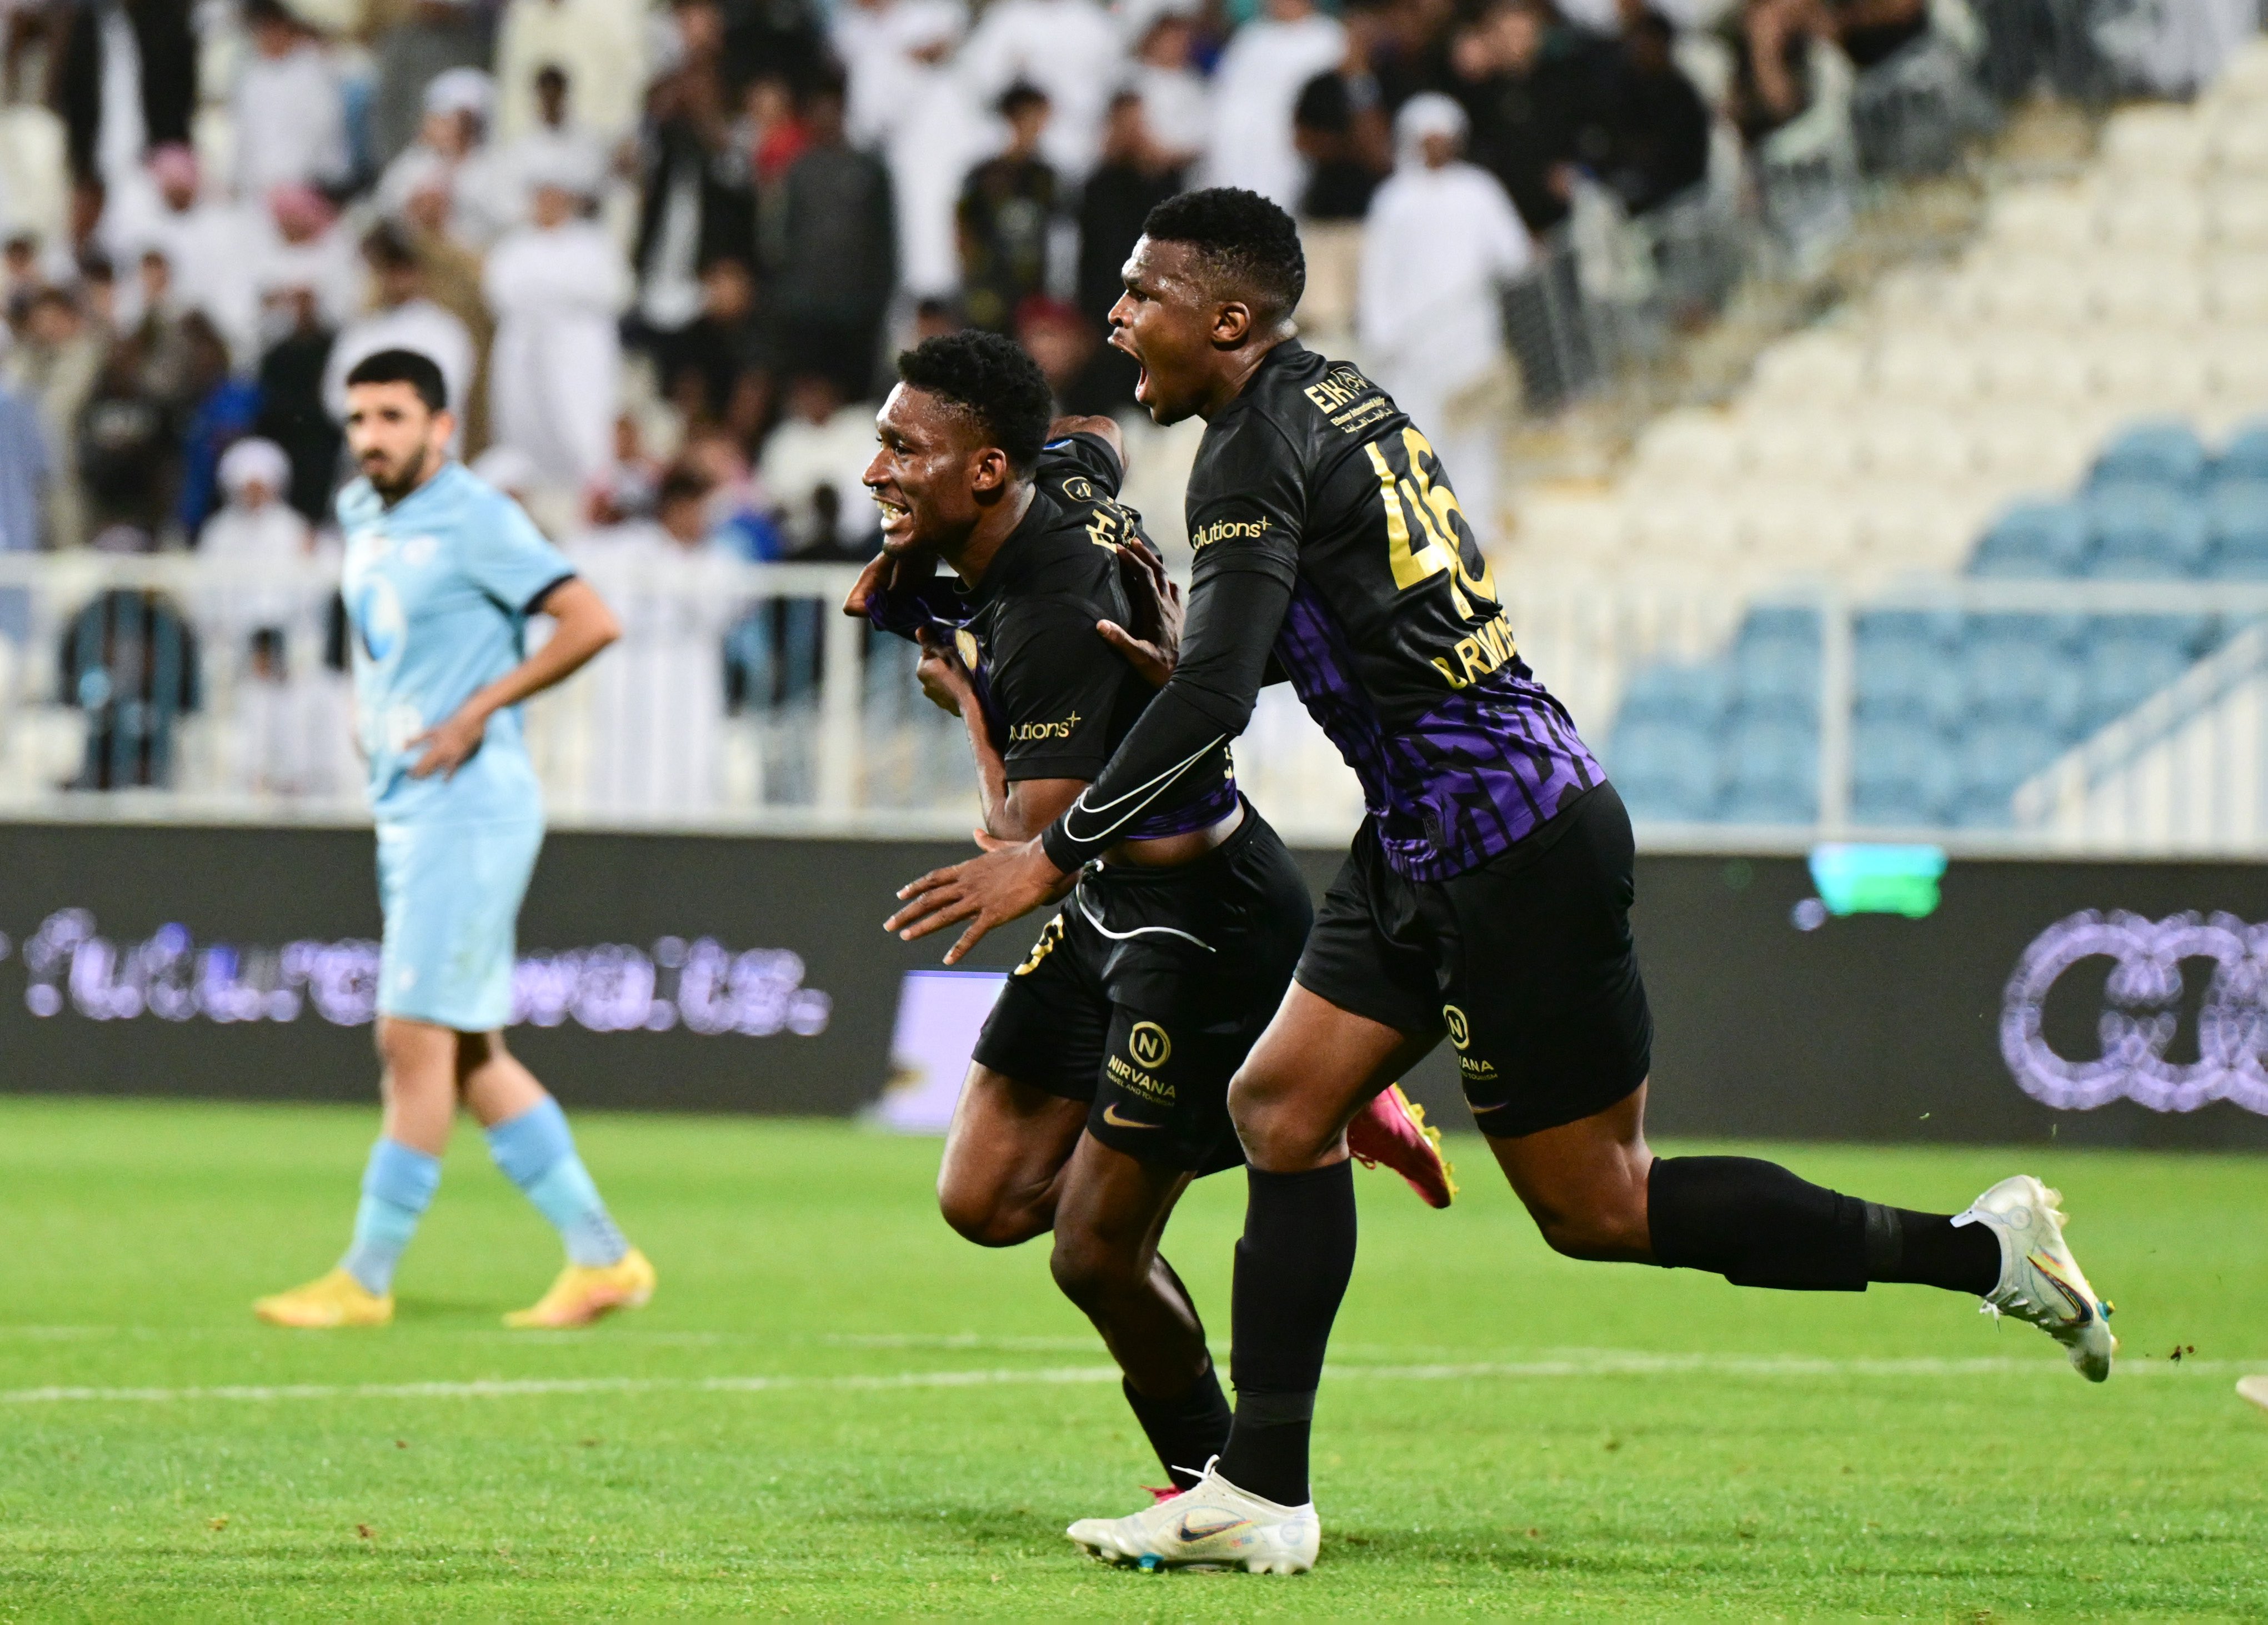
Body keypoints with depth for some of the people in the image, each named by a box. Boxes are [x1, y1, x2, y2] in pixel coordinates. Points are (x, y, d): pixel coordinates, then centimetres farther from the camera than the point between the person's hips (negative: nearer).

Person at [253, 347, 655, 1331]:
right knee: (472, 1058, 8)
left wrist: (478, 709, -16)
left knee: (415, 1038, -9)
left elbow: (591, 623, -16)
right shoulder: (360, 514, 13)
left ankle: (367, 1279, -6)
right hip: (403, 808, 9)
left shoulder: (476, 520, -12)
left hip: (469, 805, -9)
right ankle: (601, 1258, 13)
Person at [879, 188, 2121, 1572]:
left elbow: (1212, 701, -25)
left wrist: (1055, 857, -20)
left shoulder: (1257, 450, -16)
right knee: (1282, 1108, 6)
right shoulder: (1340, 397, 13)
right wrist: (1199, 675, 13)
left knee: (1598, 1210, -1)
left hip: (1512, 844, -10)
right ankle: (1262, 1497, 5)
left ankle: (1981, 1251, 6)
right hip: (1432, 847, 10)